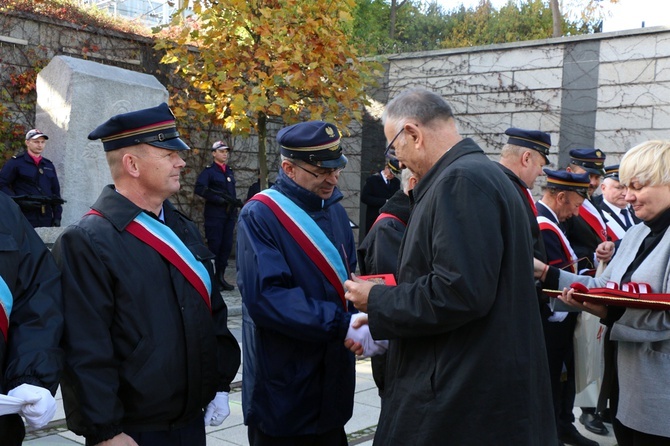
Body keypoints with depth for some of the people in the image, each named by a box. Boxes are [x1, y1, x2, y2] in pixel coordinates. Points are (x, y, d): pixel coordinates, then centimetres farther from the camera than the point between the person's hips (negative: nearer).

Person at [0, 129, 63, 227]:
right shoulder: (15, 162, 3)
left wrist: (57, 217, 12)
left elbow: (56, 192, 21)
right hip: (24, 218, -5)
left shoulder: (49, 165, 19)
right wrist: (20, 201, -16)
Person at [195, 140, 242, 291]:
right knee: (214, 245, -4)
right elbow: (199, 189, -15)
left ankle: (220, 277, 14)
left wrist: (236, 202, 4)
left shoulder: (230, 171, 17)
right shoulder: (208, 171, -3)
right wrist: (219, 200, -18)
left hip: (229, 214, 6)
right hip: (214, 215, -6)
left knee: (227, 245, 6)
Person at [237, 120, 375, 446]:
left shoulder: (334, 210, 9)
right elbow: (265, 297, -23)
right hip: (283, 388, -6)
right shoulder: (259, 216, -14)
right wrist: (342, 325, -26)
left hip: (333, 380, 7)